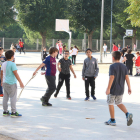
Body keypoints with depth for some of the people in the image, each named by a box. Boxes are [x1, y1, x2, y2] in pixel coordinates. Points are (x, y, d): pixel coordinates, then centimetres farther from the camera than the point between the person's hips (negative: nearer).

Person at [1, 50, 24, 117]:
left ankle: (5, 111, 18)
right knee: (13, 97, -2)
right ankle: (13, 112, -2)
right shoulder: (12, 64, -16)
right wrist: (20, 82, -16)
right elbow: (16, 74, -19)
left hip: (5, 83, 8)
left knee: (5, 97, 12)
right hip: (11, 83, -8)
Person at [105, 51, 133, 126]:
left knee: (110, 103, 8)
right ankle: (127, 114, -5)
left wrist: (108, 89, -18)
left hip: (113, 90, -6)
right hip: (121, 89, 6)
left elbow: (111, 78, -19)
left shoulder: (112, 66, -14)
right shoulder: (124, 66, 4)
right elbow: (127, 77, 1)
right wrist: (129, 88, 4)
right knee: (119, 103, 18)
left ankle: (112, 120, 13)